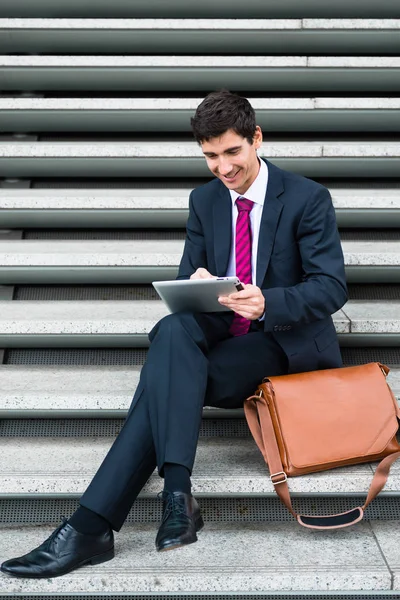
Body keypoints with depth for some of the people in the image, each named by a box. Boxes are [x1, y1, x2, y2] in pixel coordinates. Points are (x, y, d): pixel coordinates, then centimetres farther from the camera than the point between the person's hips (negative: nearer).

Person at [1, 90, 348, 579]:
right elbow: (187, 276, 10)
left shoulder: (308, 198, -6)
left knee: (169, 380, -29)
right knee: (173, 329, -32)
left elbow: (332, 287, -12)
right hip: (219, 335, 5)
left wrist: (267, 302, -32)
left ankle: (92, 525, -32)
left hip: (286, 342, -5)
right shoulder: (204, 200, 10)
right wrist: (196, 282, -17)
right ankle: (177, 491, -40)